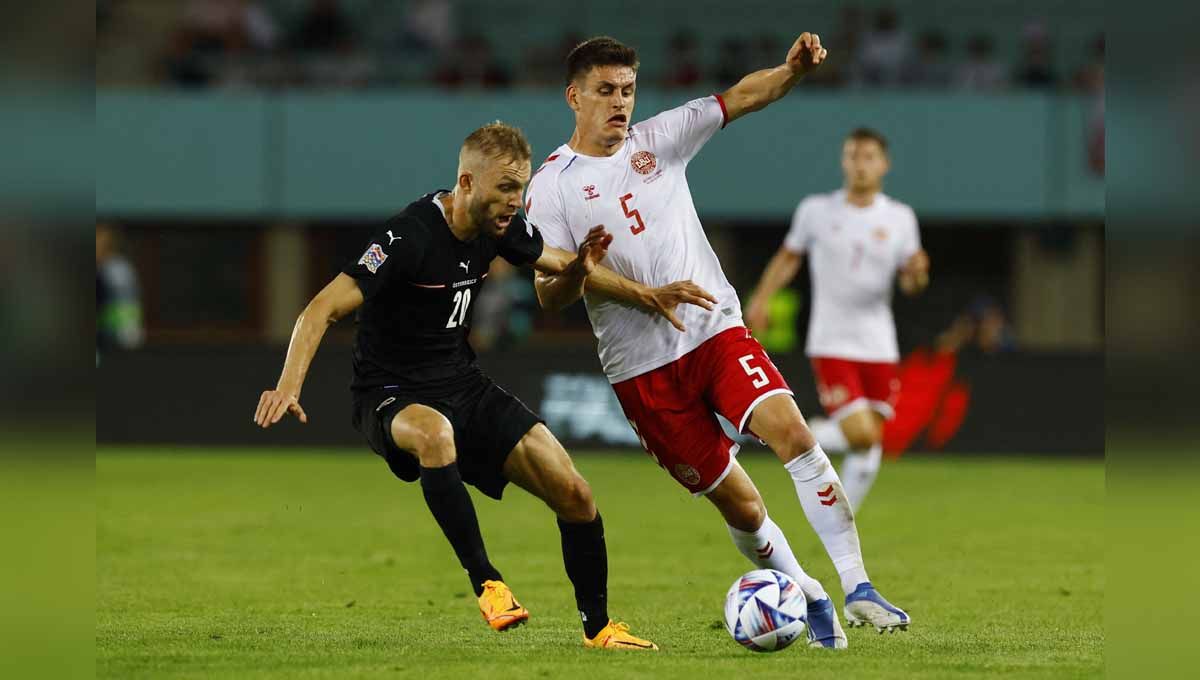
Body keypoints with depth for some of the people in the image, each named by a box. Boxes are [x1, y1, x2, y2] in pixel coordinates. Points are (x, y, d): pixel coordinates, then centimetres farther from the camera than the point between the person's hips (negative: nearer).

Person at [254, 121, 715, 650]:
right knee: (435, 433, -43)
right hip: (392, 399, -7)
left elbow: (560, 279, 19)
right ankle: (486, 585, -30)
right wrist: (288, 385, -42)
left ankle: (598, 628, 14)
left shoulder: (501, 227, -1)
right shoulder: (410, 237, -23)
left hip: (464, 387, 7)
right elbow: (323, 309, -27)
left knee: (574, 494, -6)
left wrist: (646, 296, 5)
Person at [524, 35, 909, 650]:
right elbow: (547, 294, -4)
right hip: (643, 368, -2)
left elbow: (742, 97, 4)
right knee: (738, 504, -2)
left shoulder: (657, 139, 9)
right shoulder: (551, 186, 0)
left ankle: (856, 588, -23)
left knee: (790, 431, -22)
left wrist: (791, 69, -17)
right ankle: (810, 602, 20)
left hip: (716, 329, 2)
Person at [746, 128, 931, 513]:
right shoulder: (816, 210, 0)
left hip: (879, 347, 3)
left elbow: (908, 282, 6)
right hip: (831, 344, -3)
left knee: (870, 445, 4)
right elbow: (788, 258, 14)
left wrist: (916, 274, -17)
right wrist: (760, 299, 3)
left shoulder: (899, 218, 4)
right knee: (860, 435, -18)